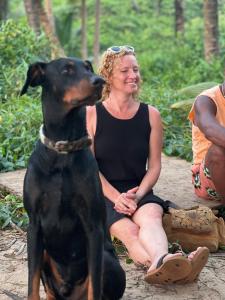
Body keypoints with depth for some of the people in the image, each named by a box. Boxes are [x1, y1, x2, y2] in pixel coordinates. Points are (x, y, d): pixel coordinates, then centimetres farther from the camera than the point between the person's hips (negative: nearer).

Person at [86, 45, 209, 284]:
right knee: (128, 231, -33)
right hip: (102, 194, -2)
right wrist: (116, 197, -16)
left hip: (139, 192, 2)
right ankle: (158, 265, -63)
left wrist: (138, 194, -10)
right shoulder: (91, 114, 1)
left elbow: (154, 165, 8)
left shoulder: (150, 115, 8)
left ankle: (160, 263, -65)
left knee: (151, 215, -35)